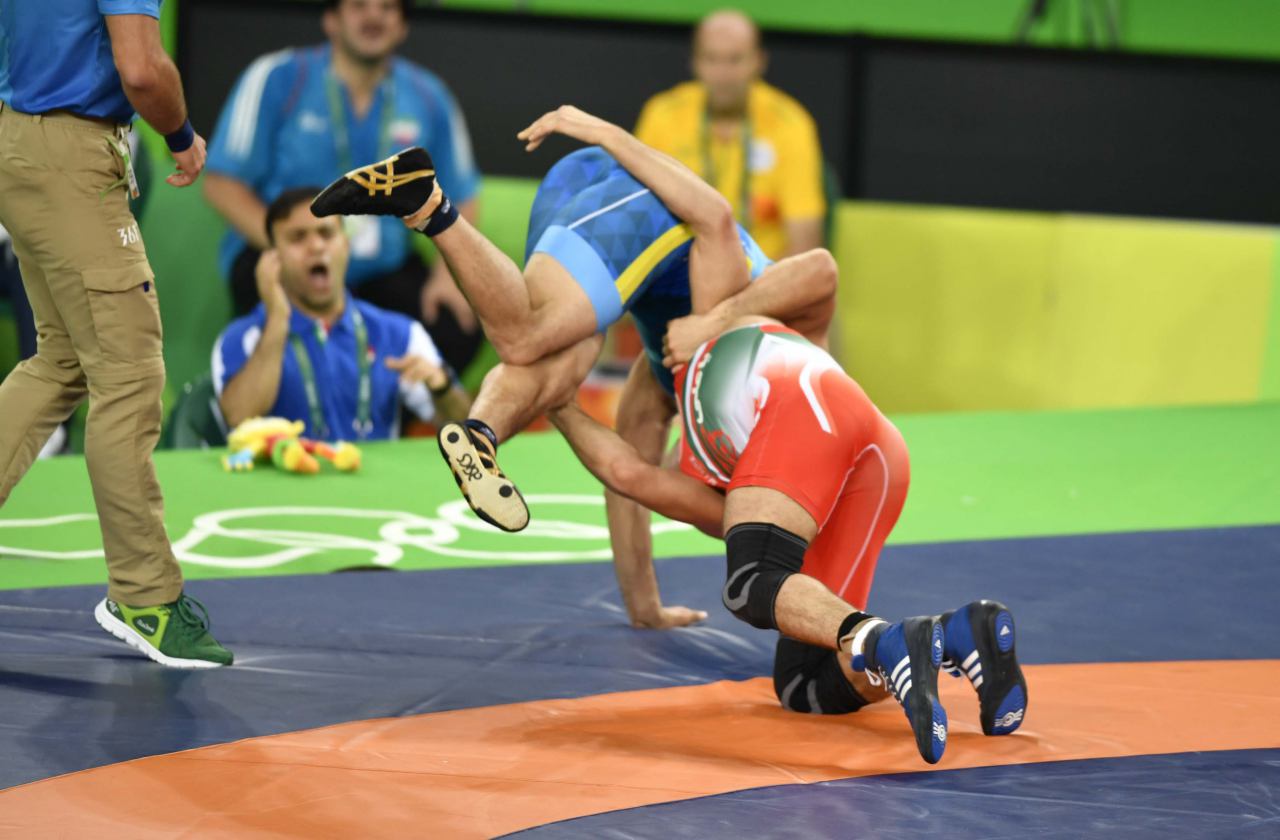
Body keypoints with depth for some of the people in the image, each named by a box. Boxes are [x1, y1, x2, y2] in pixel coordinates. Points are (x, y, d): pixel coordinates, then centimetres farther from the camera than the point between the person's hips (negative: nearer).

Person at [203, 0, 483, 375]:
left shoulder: (428, 98, 6)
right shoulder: (278, 79, -4)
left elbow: (459, 201, 13)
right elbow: (221, 184, -7)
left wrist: (448, 272, -7)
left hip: (382, 269, 3)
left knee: (460, 329, -22)